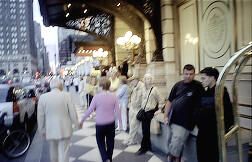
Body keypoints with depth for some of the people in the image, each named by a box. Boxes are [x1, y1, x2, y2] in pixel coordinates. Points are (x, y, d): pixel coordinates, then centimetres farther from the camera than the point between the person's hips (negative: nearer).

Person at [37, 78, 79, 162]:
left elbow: (40, 116, 0)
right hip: (64, 130, -2)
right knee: (63, 153, 4)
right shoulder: (66, 95, -11)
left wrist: (42, 130, 12)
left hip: (50, 130, 3)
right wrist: (76, 123, 8)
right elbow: (72, 112, -7)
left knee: (53, 152, 21)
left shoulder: (43, 97, -5)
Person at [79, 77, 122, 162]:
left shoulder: (96, 96, -14)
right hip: (111, 123, 2)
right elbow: (117, 111, -5)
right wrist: (120, 122, 7)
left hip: (100, 124, -2)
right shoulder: (114, 96, -8)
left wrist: (82, 121, 3)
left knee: (101, 142, 16)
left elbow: (89, 110, -9)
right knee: (110, 142, 19)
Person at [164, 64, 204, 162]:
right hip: (173, 120, 4)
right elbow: (169, 101, 9)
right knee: (176, 145, 17)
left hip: (185, 123, -4)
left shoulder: (198, 86, -7)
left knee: (175, 145, -6)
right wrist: (166, 116, 6)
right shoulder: (178, 85, 5)